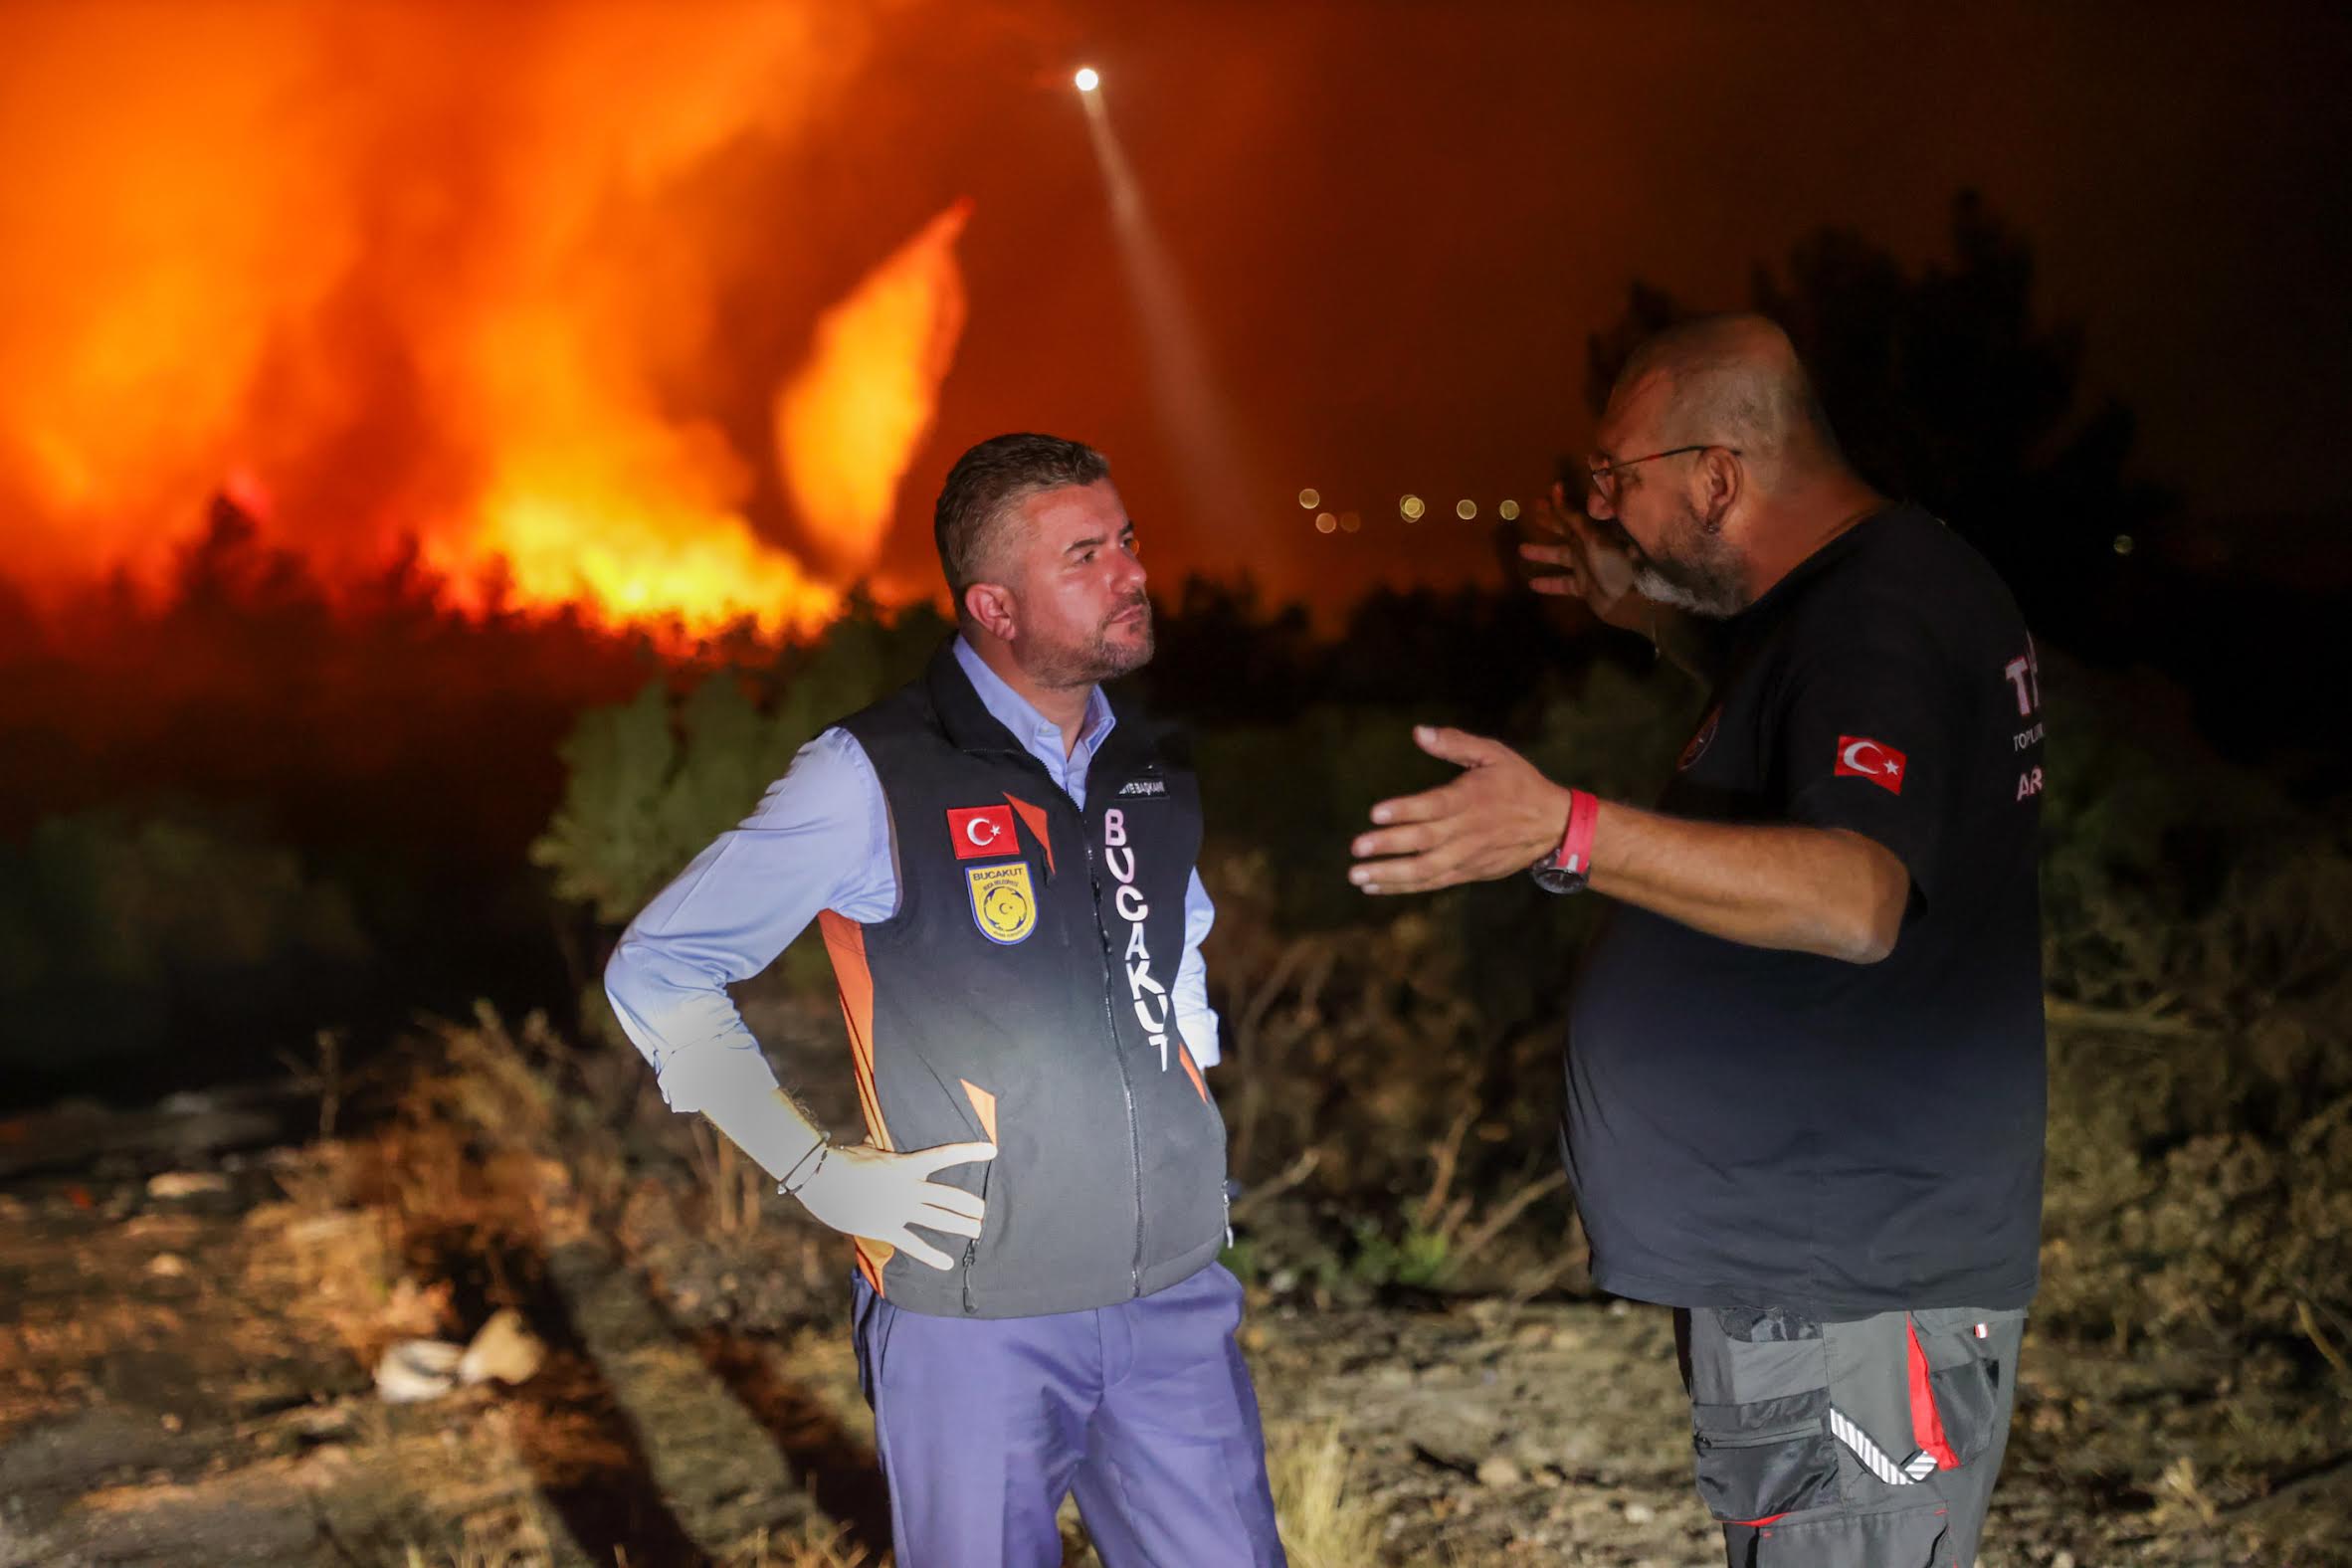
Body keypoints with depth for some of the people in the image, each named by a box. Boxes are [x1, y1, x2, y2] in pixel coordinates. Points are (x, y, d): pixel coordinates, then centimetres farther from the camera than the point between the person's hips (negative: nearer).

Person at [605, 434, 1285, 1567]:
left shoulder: (1153, 773, 8)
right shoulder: (876, 779, -9)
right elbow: (654, 969, -4)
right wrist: (819, 1174, -9)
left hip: (1175, 1301, 5)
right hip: (975, 1316, -5)